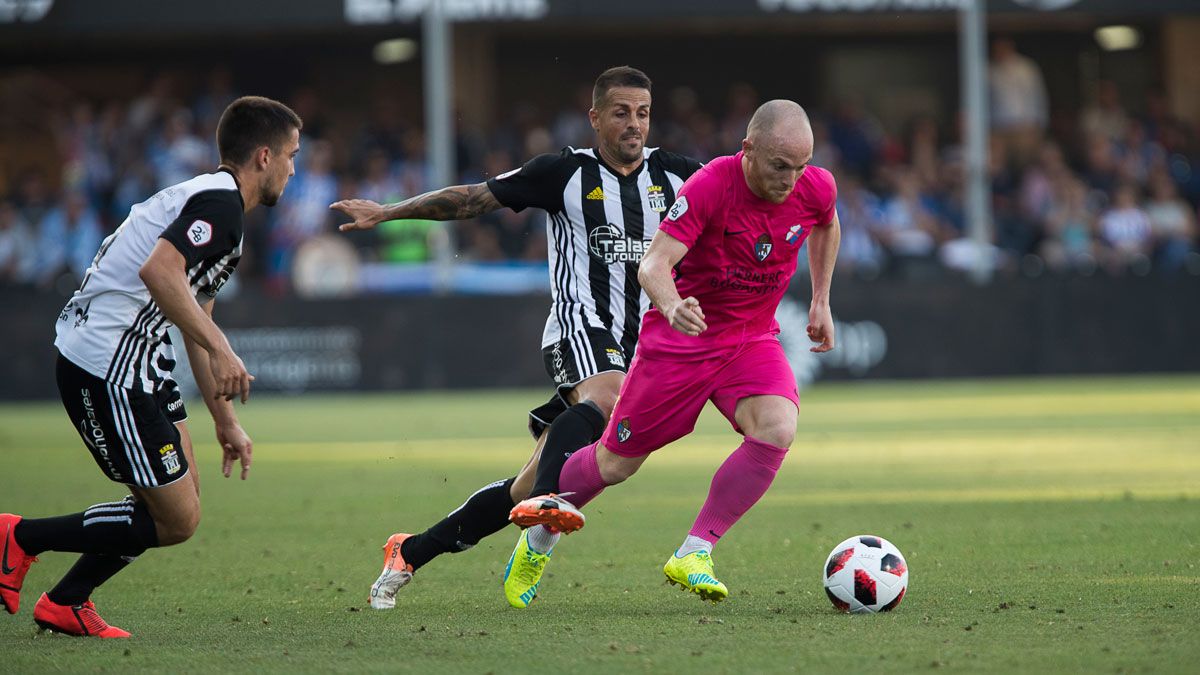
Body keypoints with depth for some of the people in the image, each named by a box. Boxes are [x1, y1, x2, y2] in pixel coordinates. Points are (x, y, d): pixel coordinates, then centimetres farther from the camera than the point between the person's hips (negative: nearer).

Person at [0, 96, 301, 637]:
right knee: (176, 520, -6)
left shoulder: (210, 198, 22)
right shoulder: (220, 200, -11)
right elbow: (158, 270, -28)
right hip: (107, 367, -11)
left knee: (183, 493, 15)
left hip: (134, 366, 11)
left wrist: (226, 421, 31)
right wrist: (219, 350, -27)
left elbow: (195, 319, 30)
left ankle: (65, 603, 20)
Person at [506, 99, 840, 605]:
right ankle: (538, 535, 34)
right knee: (616, 463, 5)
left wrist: (821, 301, 16)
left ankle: (693, 554, -16)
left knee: (777, 430, -26)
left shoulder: (816, 188, -10)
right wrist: (672, 306, -51)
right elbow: (653, 265, -30)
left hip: (752, 339, 4)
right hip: (680, 336, -4)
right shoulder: (709, 187, -25)